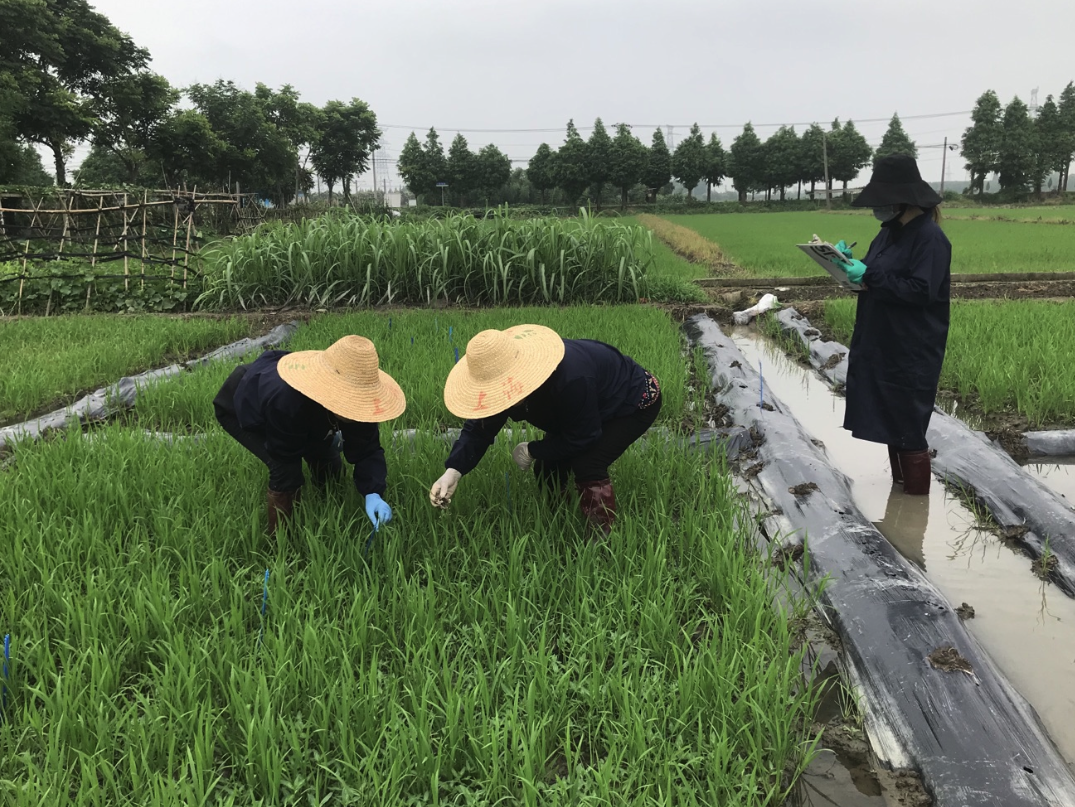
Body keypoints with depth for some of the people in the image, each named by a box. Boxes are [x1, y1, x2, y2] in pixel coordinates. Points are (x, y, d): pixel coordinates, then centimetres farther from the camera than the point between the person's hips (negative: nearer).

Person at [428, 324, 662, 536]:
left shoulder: (570, 379, -46)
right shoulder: (504, 377, -22)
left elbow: (582, 437, -32)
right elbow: (479, 429, -19)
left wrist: (533, 451, -23)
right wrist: (453, 471, -34)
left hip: (634, 402, -7)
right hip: (587, 409, 8)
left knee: (587, 466, -25)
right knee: (547, 467, -2)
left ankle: (603, 538, -6)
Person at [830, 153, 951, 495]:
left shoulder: (929, 237, -17)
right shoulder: (889, 232, 11)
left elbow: (921, 290, -24)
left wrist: (869, 276, -26)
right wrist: (851, 263, -3)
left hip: (912, 352, -9)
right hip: (881, 345, 9)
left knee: (907, 422, -1)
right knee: (888, 418, 15)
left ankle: (917, 491, 12)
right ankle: (900, 480, 28)